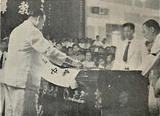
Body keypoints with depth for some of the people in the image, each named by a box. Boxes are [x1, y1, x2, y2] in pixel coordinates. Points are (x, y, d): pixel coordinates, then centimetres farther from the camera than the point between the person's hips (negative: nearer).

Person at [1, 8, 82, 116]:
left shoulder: (16, 30, 19)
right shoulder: (32, 31, -11)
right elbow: (49, 50, -17)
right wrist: (71, 61, -15)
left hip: (10, 78, 10)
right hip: (23, 80, -10)